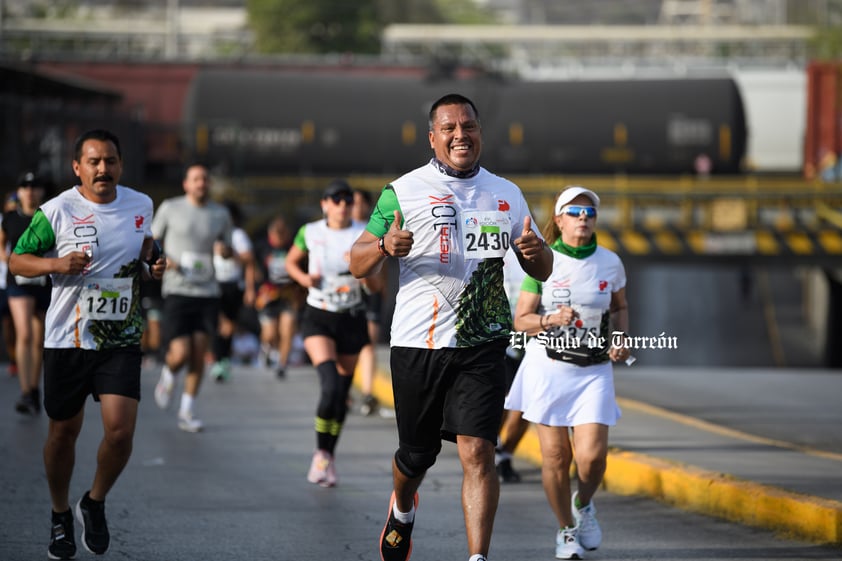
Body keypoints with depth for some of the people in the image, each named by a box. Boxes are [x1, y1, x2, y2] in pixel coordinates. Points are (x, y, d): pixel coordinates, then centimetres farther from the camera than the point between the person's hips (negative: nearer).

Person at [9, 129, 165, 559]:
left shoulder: (141, 205, 3)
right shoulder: (57, 211, -8)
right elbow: (16, 261, -1)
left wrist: (151, 266, 3)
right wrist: (57, 264, -20)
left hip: (121, 341, 2)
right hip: (67, 340, -1)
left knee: (120, 431, -12)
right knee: (63, 432, 11)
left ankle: (94, 504, 15)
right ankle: (60, 517, 33)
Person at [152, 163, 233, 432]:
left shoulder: (220, 213, 8)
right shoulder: (170, 208, 1)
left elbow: (229, 251, 19)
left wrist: (224, 250, -6)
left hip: (208, 292, 3)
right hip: (177, 291, -3)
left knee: (199, 355, 0)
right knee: (180, 354, -12)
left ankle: (186, 412, 11)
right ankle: (168, 375, 24)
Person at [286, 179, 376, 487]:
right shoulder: (310, 233, -3)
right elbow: (291, 262, 14)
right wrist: (303, 278, -6)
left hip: (352, 319, 2)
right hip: (318, 317, -2)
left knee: (342, 392, 8)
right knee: (330, 384, -21)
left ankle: (329, 455, 26)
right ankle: (321, 453, -6)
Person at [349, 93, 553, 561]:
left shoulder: (507, 195, 10)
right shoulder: (404, 192, 1)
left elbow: (542, 271, 18)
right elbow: (358, 265, 1)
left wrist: (536, 251, -6)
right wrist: (385, 247, -22)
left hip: (483, 344, 1)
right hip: (418, 343, -1)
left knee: (478, 452, -12)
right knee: (417, 454, 12)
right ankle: (403, 511, 45)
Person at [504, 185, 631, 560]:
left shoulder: (610, 263, 3)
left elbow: (619, 307, 20)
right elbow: (520, 320, -3)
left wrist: (621, 337, 2)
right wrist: (551, 320, -21)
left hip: (594, 371, 1)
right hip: (548, 367, -1)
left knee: (591, 457, -11)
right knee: (555, 457, -1)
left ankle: (583, 505, 24)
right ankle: (566, 531, 21)